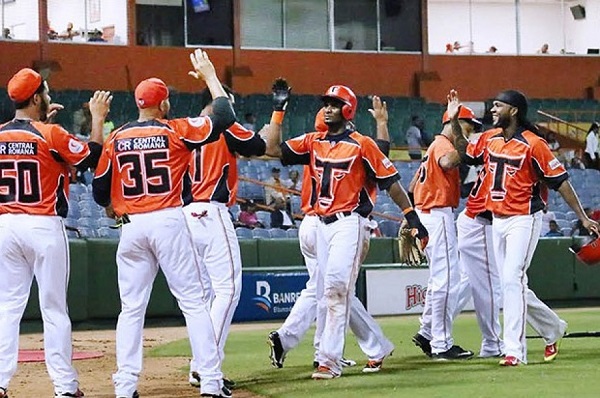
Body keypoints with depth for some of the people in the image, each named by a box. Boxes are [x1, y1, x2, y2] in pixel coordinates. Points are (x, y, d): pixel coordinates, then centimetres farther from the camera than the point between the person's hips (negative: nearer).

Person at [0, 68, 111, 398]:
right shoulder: (51, 135, -10)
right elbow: (92, 157, -3)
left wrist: (39, 120, 29)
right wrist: (97, 118, 7)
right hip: (44, 227, -4)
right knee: (54, 309, 1)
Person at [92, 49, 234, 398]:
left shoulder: (116, 140, 7)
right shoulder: (175, 131, -1)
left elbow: (100, 190, 12)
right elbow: (225, 117, 4)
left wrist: (114, 209, 33)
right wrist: (209, 75, 15)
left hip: (132, 226, 3)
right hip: (169, 222, -3)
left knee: (132, 307, 8)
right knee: (194, 301, -1)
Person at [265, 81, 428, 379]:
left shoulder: (361, 145, -4)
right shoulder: (312, 142, 12)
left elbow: (389, 181, -3)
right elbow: (273, 149, 3)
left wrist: (412, 216, -6)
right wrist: (278, 110, 1)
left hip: (349, 223, -7)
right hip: (323, 225, 7)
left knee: (336, 287, -18)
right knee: (327, 295, 8)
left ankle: (329, 361, -19)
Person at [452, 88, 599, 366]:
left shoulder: (532, 144, -13)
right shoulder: (489, 139, 7)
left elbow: (559, 181, -11)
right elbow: (466, 154, 24)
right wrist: (454, 121, 13)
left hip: (524, 220, -7)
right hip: (497, 220, 8)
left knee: (512, 280, -17)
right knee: (512, 285, 10)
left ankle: (514, 350, -16)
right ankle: (553, 328, 30)